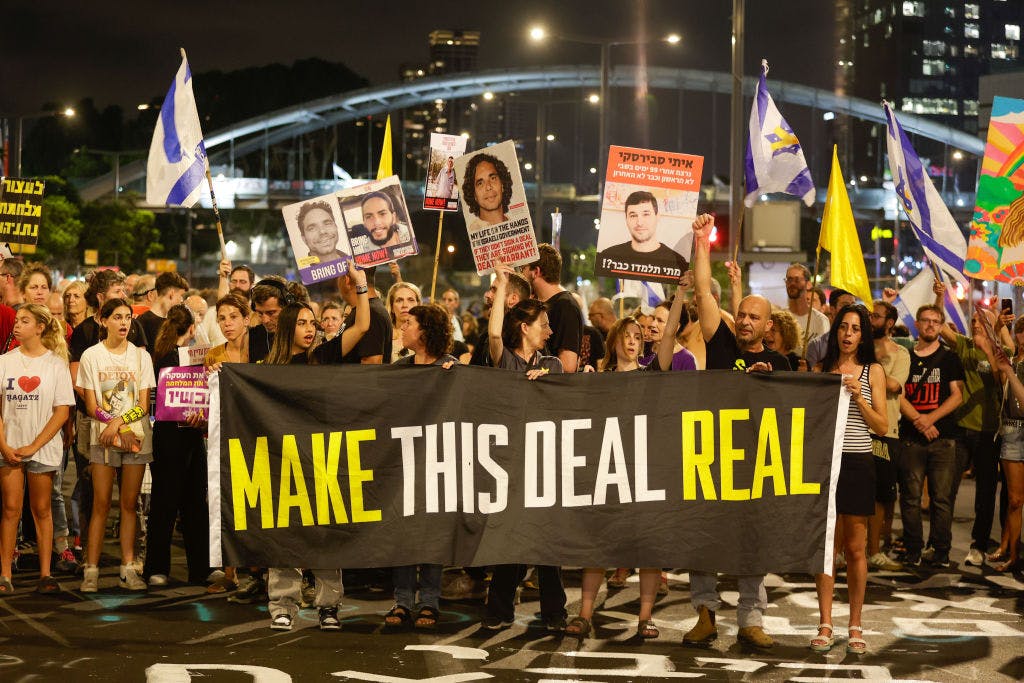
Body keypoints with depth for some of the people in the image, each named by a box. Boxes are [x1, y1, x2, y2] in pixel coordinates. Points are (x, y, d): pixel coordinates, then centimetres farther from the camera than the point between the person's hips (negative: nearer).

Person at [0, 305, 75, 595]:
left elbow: (62, 411, -4)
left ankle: (45, 574, 10)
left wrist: (33, 446, -10)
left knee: (41, 510, 5)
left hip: (43, 448, -1)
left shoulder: (56, 363, 0)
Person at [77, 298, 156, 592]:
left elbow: (143, 405, 2)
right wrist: (122, 428, -11)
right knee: (101, 505, -5)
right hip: (103, 438, -2)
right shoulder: (91, 356, 2)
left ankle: (128, 569, 5)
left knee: (129, 504, 3)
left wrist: (117, 422, -13)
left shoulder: (141, 356, 7)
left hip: (137, 437, 2)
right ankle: (91, 570, -3)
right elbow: (91, 406, -1)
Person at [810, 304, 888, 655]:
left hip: (857, 462, -1)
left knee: (855, 548, 2)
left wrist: (858, 396, -10)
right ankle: (825, 625, 5)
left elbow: (882, 426, 2)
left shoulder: (873, 371, 5)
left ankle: (855, 626, 10)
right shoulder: (822, 369, 10)